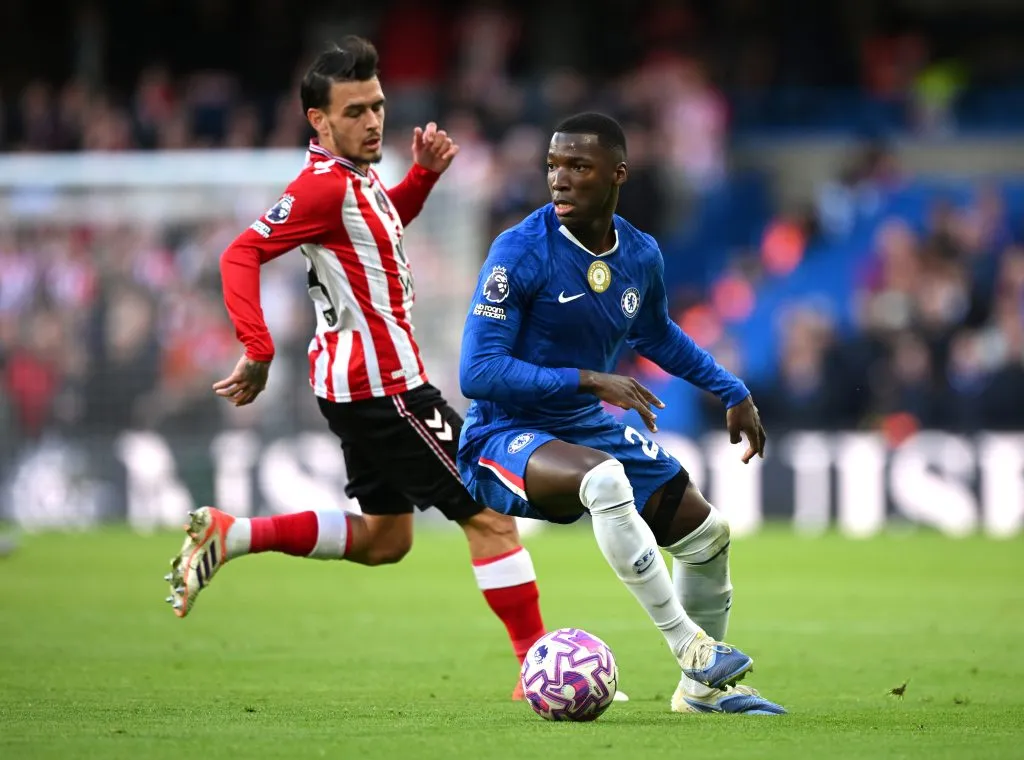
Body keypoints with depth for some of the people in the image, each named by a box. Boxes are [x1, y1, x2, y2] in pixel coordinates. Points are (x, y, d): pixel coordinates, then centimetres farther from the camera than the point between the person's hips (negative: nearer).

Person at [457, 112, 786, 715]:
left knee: (707, 534, 9)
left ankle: (703, 688, 31)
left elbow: (657, 335, 23)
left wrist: (733, 393, 21)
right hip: (505, 434, -7)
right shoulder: (520, 252, -20)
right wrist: (589, 381, -29)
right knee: (605, 479, -38)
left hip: (591, 428, 7)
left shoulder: (642, 256, 0)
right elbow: (478, 372, -25)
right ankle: (690, 643, -30)